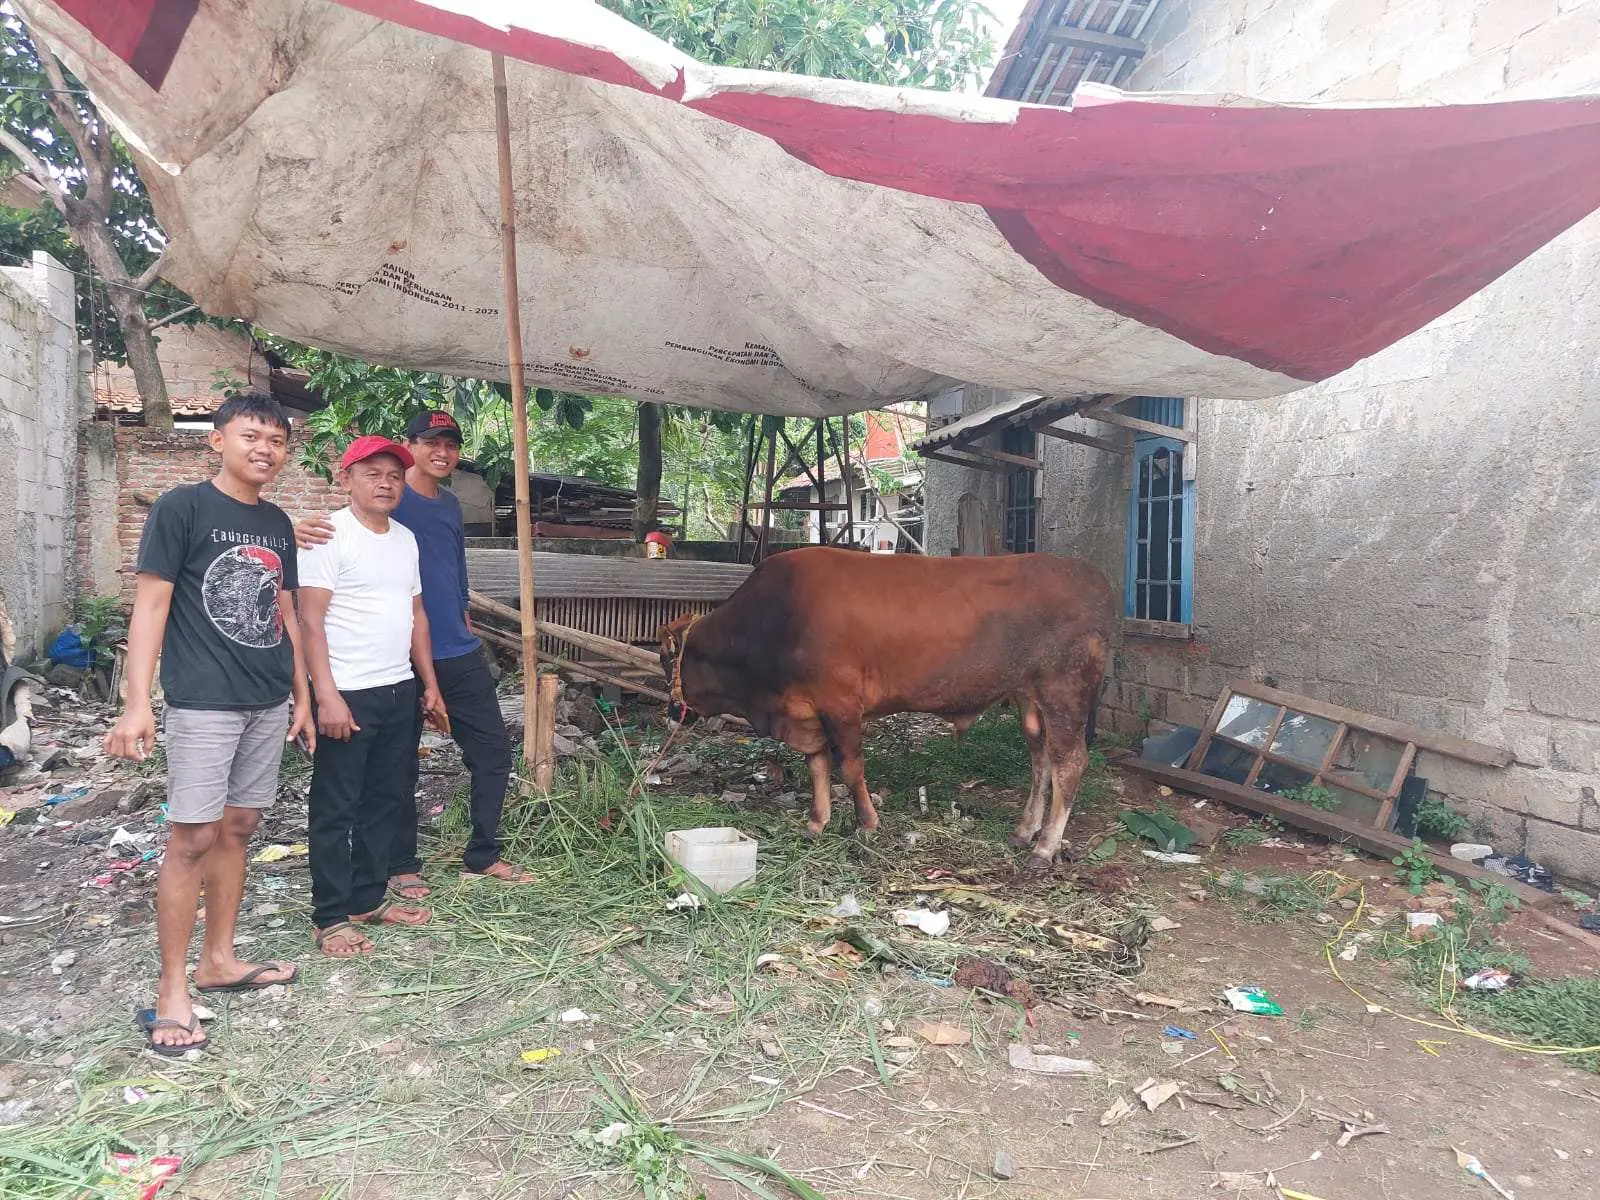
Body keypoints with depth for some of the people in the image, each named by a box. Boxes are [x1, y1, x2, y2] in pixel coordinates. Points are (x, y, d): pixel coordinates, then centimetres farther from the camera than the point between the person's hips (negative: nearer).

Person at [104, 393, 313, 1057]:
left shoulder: (277, 523, 13)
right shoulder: (181, 508, -5)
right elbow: (150, 604, -9)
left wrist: (301, 694, 16)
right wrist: (138, 702, -15)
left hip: (269, 703, 6)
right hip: (203, 702, -6)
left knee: (237, 828, 12)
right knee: (192, 838, -4)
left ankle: (218, 960, 25)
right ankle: (171, 990, 8)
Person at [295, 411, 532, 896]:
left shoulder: (451, 505, 13)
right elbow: (343, 530, -16)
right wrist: (304, 530, -38)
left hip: (460, 654, 7)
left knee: (493, 750, 9)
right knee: (400, 764, 7)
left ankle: (483, 854, 24)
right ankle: (401, 866, 23)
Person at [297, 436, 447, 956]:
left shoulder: (405, 538, 13)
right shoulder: (330, 535, -10)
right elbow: (311, 619, -14)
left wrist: (429, 683, 15)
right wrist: (327, 696, -20)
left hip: (400, 692, 8)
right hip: (348, 696, -7)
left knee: (386, 801, 15)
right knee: (335, 809, 2)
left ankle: (369, 897, 28)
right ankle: (331, 917, 12)